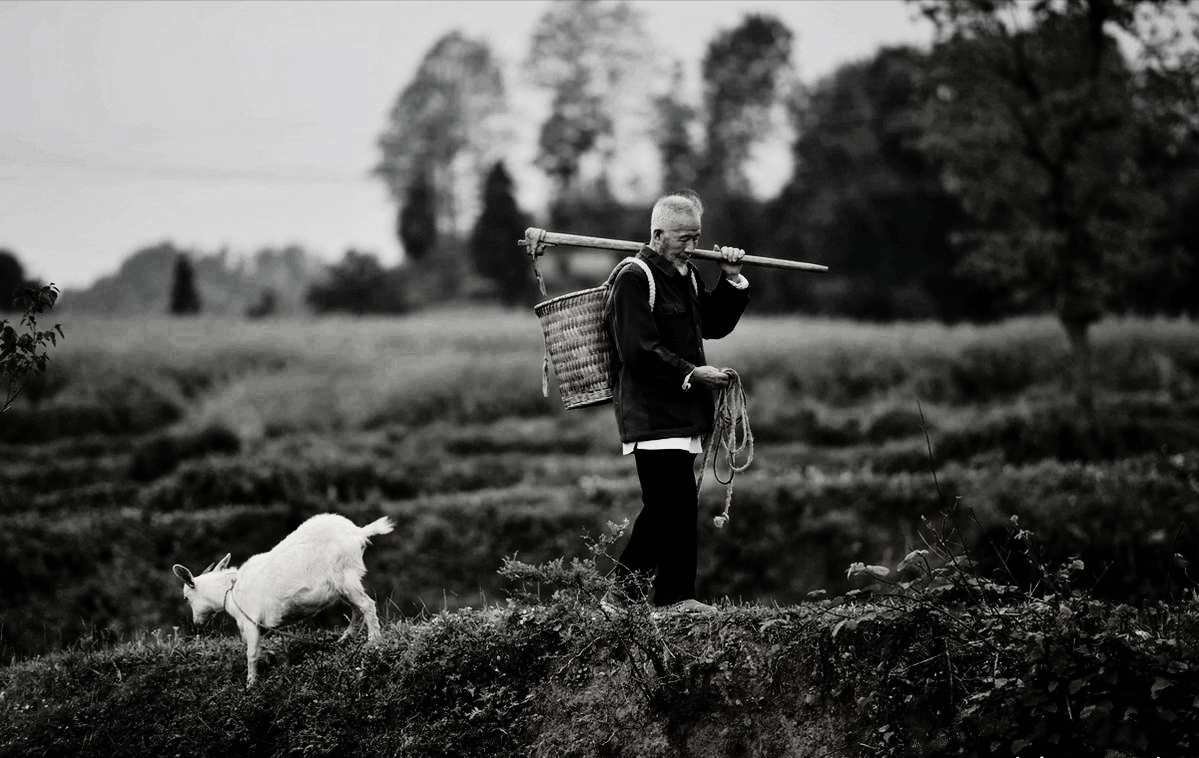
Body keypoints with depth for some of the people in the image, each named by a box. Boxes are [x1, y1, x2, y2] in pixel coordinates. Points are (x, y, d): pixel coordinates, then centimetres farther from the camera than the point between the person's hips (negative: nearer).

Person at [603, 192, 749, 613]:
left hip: (681, 413, 9)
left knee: (663, 507, 11)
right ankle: (675, 597, -8)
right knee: (678, 504, -12)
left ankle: (620, 592, 19)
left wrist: (732, 281, 9)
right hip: (652, 415, -9)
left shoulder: (687, 275, 17)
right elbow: (638, 351, -17)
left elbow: (714, 326, 21)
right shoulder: (634, 279, -11)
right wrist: (691, 373, -20)